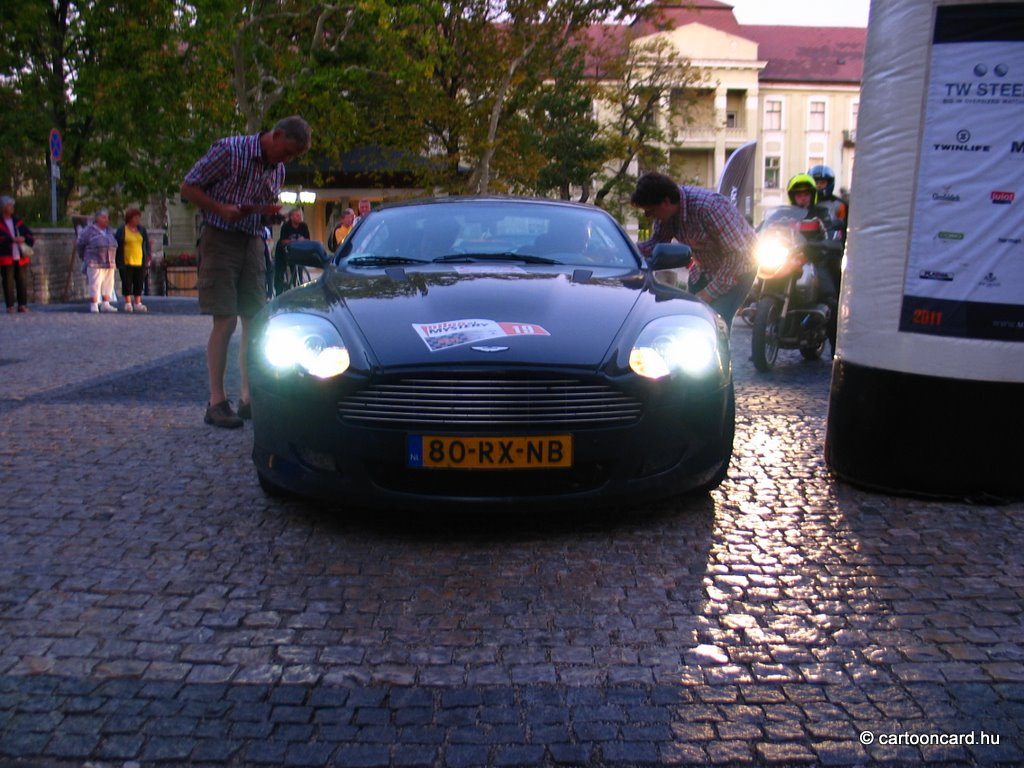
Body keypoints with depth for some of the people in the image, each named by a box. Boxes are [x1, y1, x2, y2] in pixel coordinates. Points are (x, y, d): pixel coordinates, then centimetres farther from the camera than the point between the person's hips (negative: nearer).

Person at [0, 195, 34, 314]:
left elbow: (29, 234, 9)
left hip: (20, 257, 3)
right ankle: (10, 306, 0)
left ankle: (22, 304, 8)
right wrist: (13, 239, -22)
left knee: (21, 281, 3)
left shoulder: (17, 222, 15)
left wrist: (24, 239, -11)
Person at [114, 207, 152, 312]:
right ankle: (128, 303, 5)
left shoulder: (142, 230, 12)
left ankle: (138, 303, 8)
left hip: (139, 262, 4)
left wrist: (149, 255, 2)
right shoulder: (122, 230, 0)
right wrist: (119, 261, -6)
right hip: (126, 262, -4)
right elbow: (117, 245, -1)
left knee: (139, 283, 3)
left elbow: (147, 244, 14)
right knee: (127, 283, 0)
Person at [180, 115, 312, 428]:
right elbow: (188, 188, -8)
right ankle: (216, 402, -4)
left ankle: (248, 397, 11)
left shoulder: (277, 171, 8)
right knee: (225, 321, -11)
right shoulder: (229, 150, -11)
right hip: (220, 239, -6)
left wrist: (271, 211, -3)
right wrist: (222, 209, -20)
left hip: (253, 243, 7)